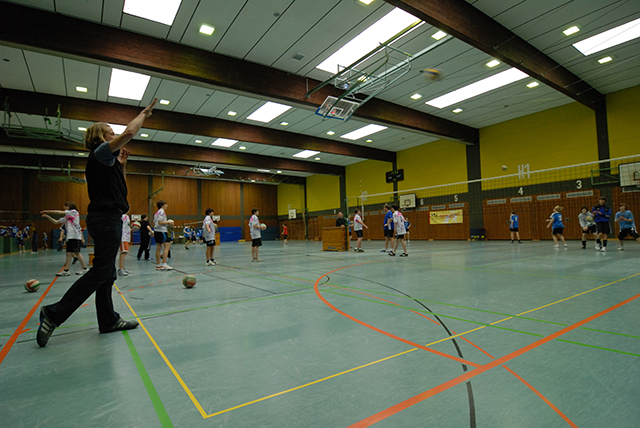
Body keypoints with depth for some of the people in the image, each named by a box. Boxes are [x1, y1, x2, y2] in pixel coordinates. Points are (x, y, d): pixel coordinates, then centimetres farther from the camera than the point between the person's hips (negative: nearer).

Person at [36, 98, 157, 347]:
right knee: (101, 271, -9)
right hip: (106, 218, -10)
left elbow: (118, 185, 29)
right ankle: (55, 313, -1)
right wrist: (144, 113, -2)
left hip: (107, 219, 10)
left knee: (106, 273, 10)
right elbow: (129, 133, -17)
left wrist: (122, 164, 18)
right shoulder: (100, 152, -5)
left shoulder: (104, 161, 20)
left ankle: (108, 320, 16)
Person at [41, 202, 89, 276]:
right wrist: (47, 216, 8)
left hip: (76, 236, -8)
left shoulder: (74, 212, -1)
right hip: (70, 237, 8)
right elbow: (55, 222, 18)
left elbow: (60, 212, -5)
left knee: (77, 253, -8)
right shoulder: (66, 217, 20)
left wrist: (48, 211, 0)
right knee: (68, 253, 5)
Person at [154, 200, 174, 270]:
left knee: (158, 248, 9)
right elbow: (160, 222, -19)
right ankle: (164, 264, -18)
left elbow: (154, 223, 22)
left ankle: (158, 265, 13)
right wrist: (168, 222, -8)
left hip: (156, 231, 10)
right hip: (162, 231, -10)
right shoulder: (162, 211, -9)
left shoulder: (157, 212, 20)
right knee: (167, 246, -12)